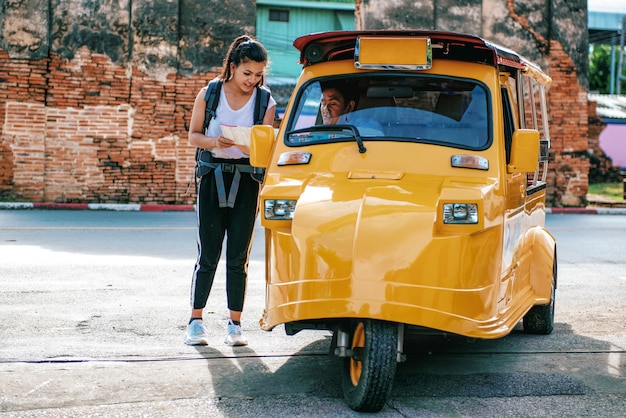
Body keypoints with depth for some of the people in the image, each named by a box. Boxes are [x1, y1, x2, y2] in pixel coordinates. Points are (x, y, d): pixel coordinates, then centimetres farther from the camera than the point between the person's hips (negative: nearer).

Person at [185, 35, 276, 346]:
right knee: (208, 254, 0)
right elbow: (193, 135, 3)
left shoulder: (265, 102, 2)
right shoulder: (209, 95, 1)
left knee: (238, 257, 2)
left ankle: (235, 324, 9)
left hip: (246, 182, 1)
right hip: (213, 177, -1)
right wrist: (215, 142, -17)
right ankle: (196, 321, 10)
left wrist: (250, 147, -25)